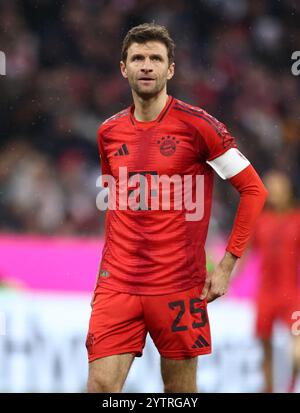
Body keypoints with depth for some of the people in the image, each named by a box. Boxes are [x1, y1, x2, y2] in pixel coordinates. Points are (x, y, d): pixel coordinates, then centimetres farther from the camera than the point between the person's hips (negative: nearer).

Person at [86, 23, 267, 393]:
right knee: (100, 385, -8)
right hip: (117, 284, 3)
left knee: (180, 389, 5)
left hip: (178, 285, -3)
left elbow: (254, 189, -3)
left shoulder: (196, 124, -6)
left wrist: (226, 266, -7)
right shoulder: (109, 133, 9)